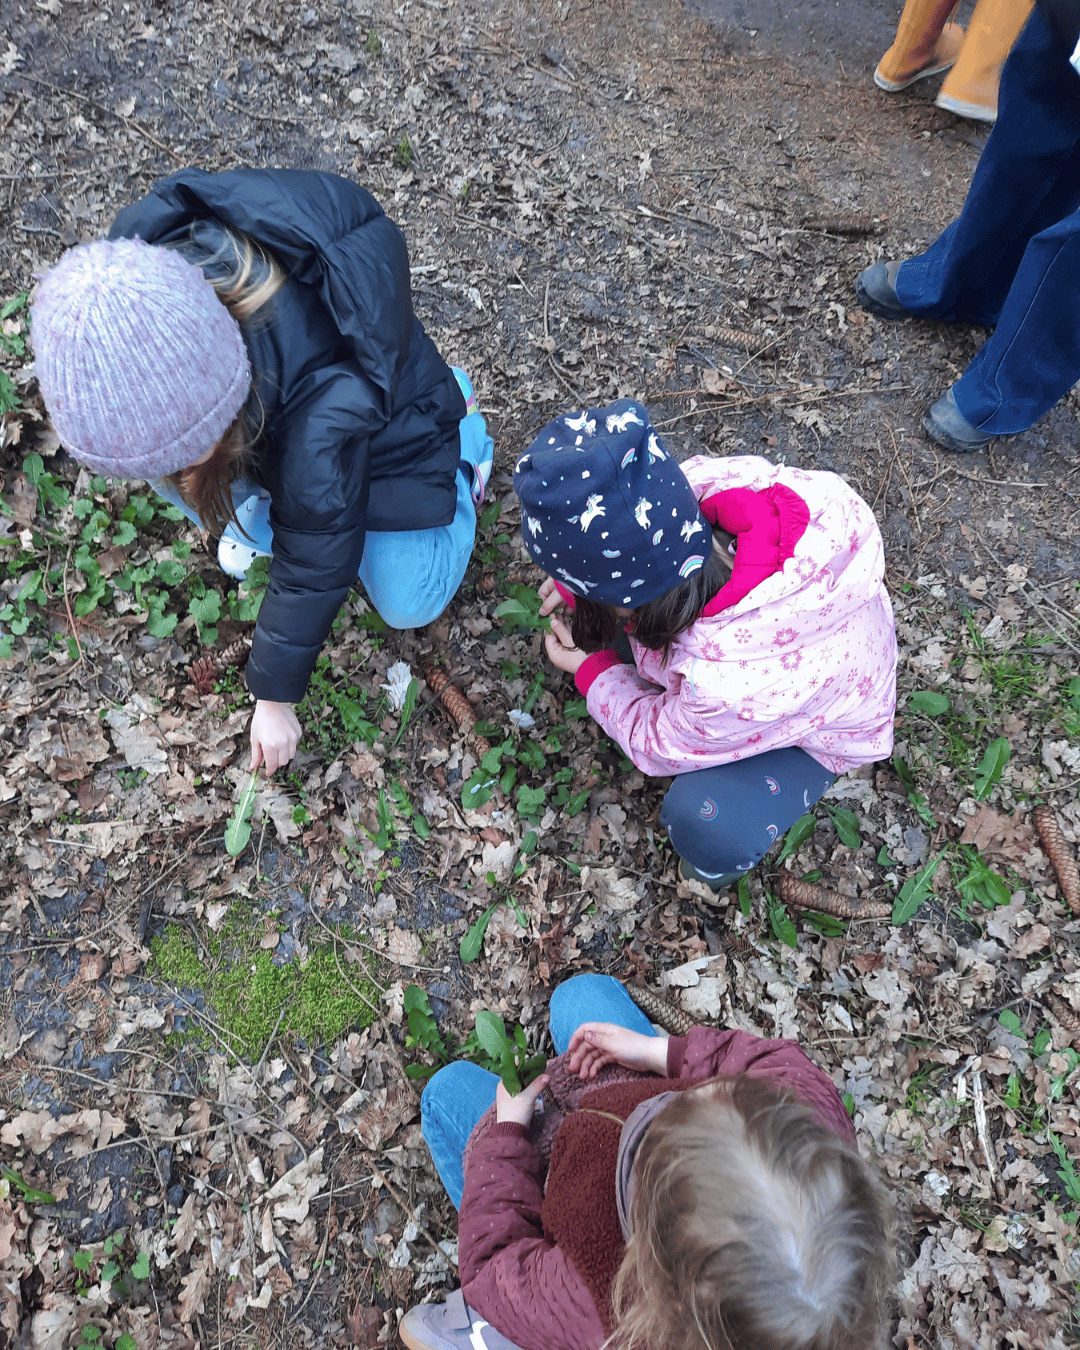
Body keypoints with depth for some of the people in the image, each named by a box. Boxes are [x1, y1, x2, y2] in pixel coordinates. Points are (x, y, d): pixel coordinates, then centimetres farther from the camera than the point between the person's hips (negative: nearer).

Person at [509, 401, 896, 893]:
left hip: (812, 722, -5)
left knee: (705, 821, -28)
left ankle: (717, 869, 9)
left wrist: (591, 670, -7)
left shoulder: (731, 687, -47)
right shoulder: (706, 484, -37)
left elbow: (660, 742, -22)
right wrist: (578, 577, -15)